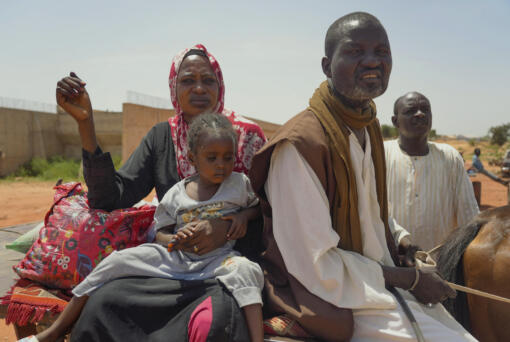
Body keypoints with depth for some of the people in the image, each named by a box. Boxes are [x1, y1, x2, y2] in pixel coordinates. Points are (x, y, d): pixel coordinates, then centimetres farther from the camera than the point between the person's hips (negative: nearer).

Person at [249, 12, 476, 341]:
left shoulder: (370, 129, 6)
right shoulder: (300, 144, -24)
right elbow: (316, 267, -23)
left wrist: (401, 240, 2)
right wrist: (410, 279, -13)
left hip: (382, 277, 8)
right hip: (333, 299, -8)